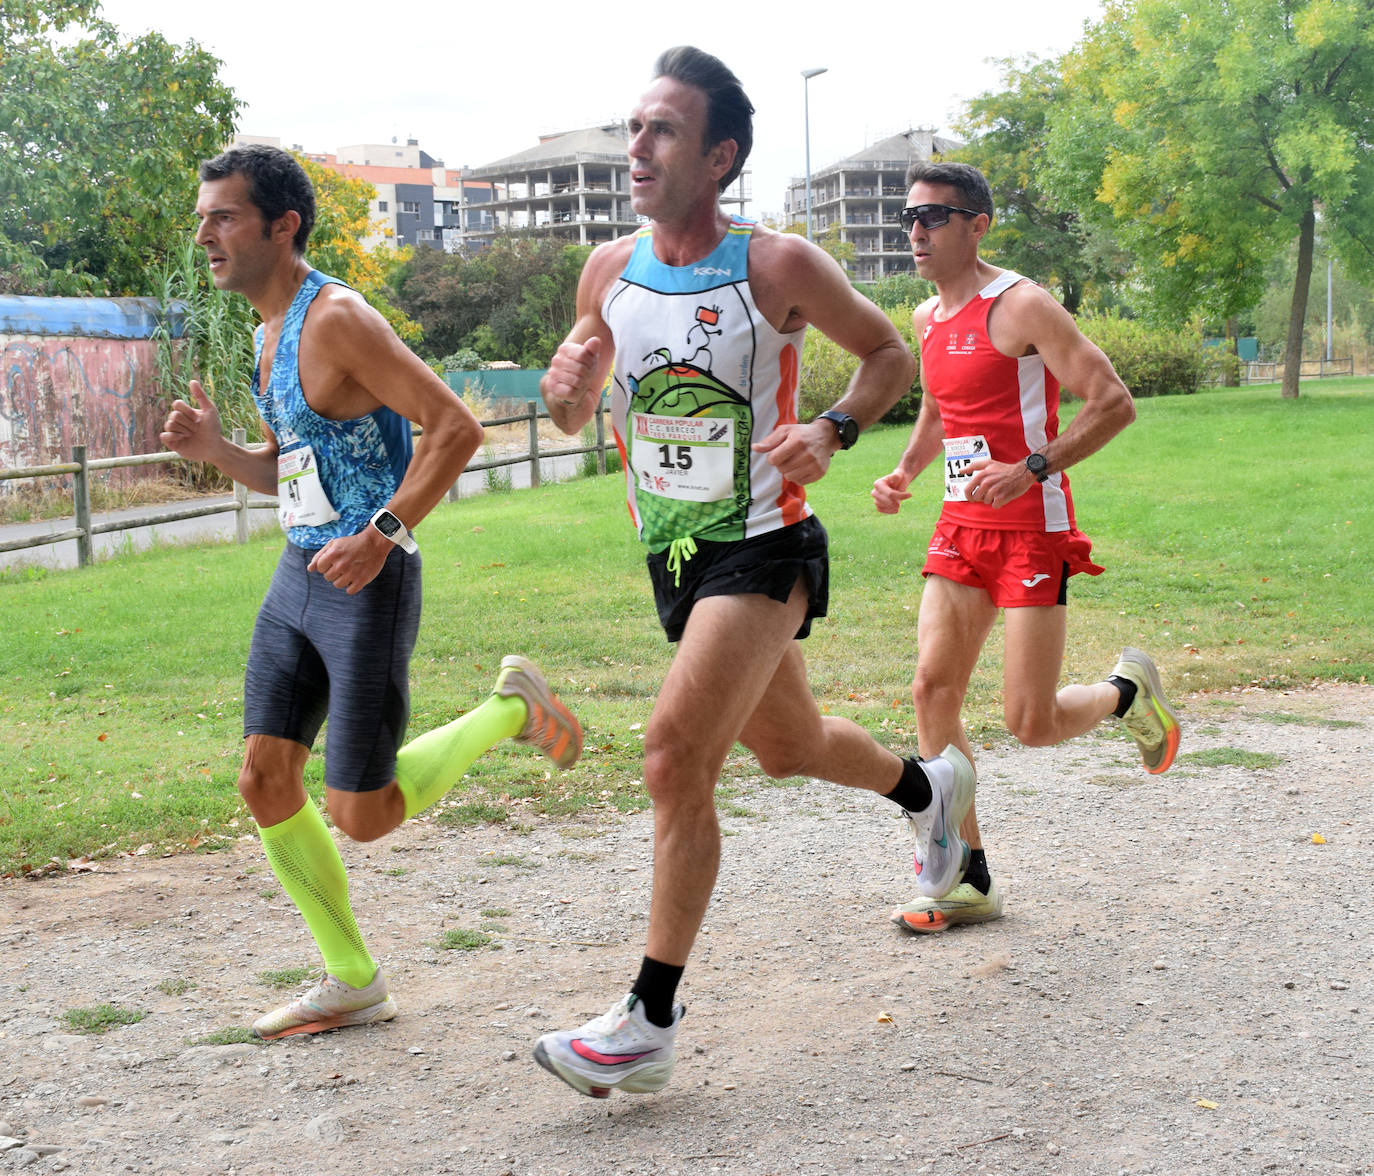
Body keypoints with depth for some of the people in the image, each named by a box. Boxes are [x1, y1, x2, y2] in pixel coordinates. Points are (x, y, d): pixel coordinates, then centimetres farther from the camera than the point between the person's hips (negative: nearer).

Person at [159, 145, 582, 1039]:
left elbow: (456, 427, -23)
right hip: (298, 577, 9)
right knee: (266, 780, 3)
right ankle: (352, 982, 16)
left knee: (362, 816, -4)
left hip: (368, 584, -9)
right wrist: (212, 448, 3)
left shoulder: (338, 319, -17)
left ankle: (513, 709, 19)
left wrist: (382, 534, -28)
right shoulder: (273, 330, 13)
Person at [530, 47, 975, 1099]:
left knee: (675, 757, -19)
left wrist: (833, 431, -19)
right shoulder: (609, 272, 0)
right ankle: (929, 785, 55)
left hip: (764, 549, -6)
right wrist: (566, 383, -13)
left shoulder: (779, 267, -14)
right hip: (673, 554, 7)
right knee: (787, 744, 23)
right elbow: (576, 415, 12)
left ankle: (650, 1024, -11)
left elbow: (892, 354, 0)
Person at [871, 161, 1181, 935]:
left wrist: (1032, 470, -25)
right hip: (962, 526, 7)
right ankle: (969, 882, 5)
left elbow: (1115, 403, -16)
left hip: (1032, 528, -7)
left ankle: (1129, 693, 27)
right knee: (933, 691, -5)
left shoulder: (1022, 306, -12)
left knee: (1031, 723, -7)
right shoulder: (929, 320, 11)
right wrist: (905, 473, 10)